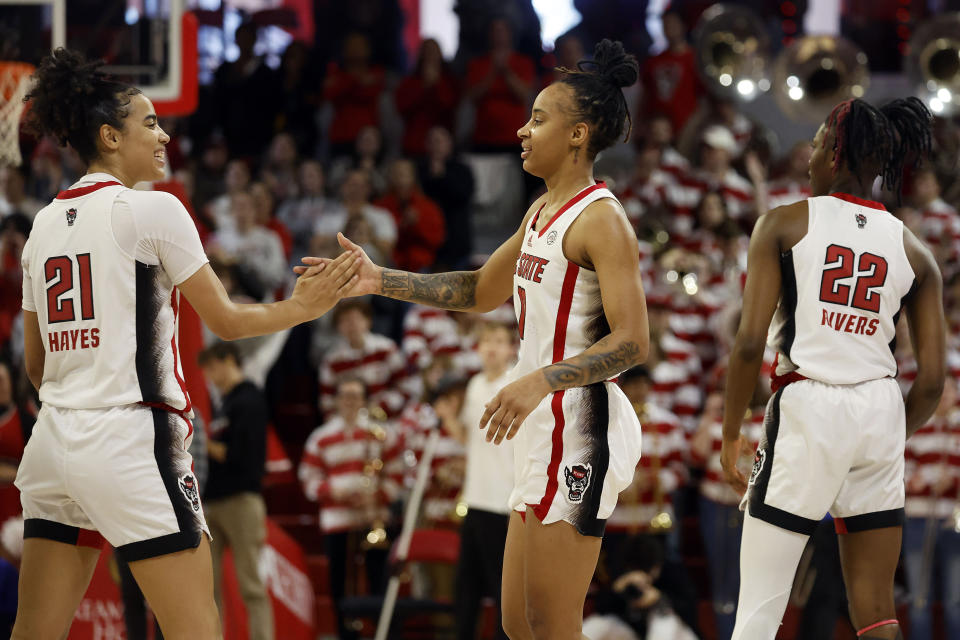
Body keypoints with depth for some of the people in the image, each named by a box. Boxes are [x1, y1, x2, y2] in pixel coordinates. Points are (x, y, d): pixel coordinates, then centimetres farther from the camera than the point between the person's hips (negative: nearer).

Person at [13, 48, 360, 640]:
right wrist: (304, 306, 12)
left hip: (56, 437, 7)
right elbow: (226, 320, -1)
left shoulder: (46, 224, 13)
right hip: (130, 438, -7)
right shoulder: (152, 210, -6)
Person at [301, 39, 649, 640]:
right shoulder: (543, 211, 16)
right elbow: (482, 290, 29)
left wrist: (540, 381, -32)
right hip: (546, 432, 10)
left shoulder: (601, 219, -14)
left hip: (579, 429, -10)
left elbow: (632, 341, -21)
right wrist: (381, 281, 20)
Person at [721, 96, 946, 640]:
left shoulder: (785, 224, 1)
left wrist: (731, 433, 3)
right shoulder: (915, 251, 10)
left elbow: (750, 343, -8)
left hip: (808, 408, -4)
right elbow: (932, 380, 6)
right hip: (882, 411, 4)